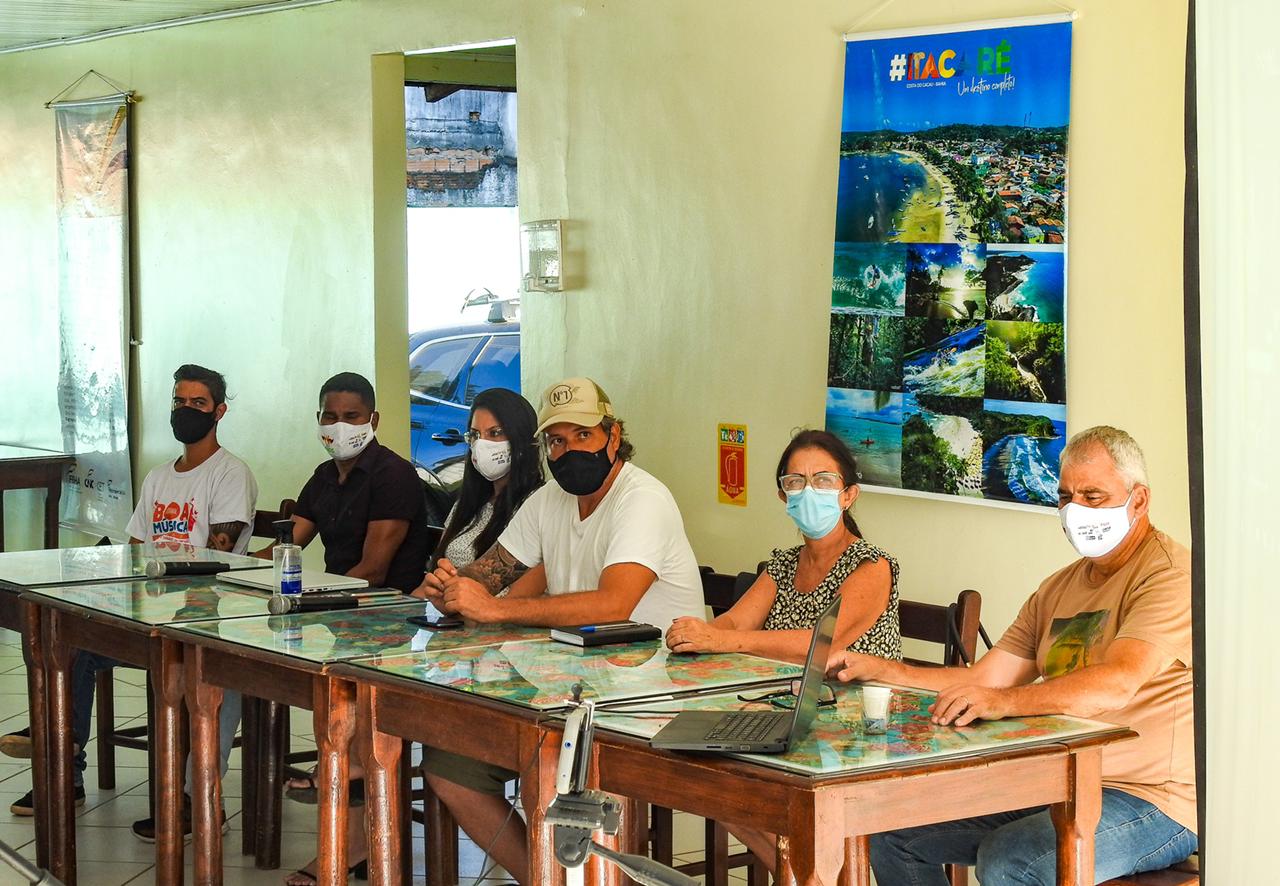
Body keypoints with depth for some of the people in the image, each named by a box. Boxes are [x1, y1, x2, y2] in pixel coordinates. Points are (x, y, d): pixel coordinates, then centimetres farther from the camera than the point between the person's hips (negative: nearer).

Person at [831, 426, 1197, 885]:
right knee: (893, 837, 0)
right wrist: (879, 670, 5)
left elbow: (1117, 685, -28)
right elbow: (984, 678, 16)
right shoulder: (1059, 588, 19)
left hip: (1152, 797, -8)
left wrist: (1004, 702, -40)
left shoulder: (1170, 573, -11)